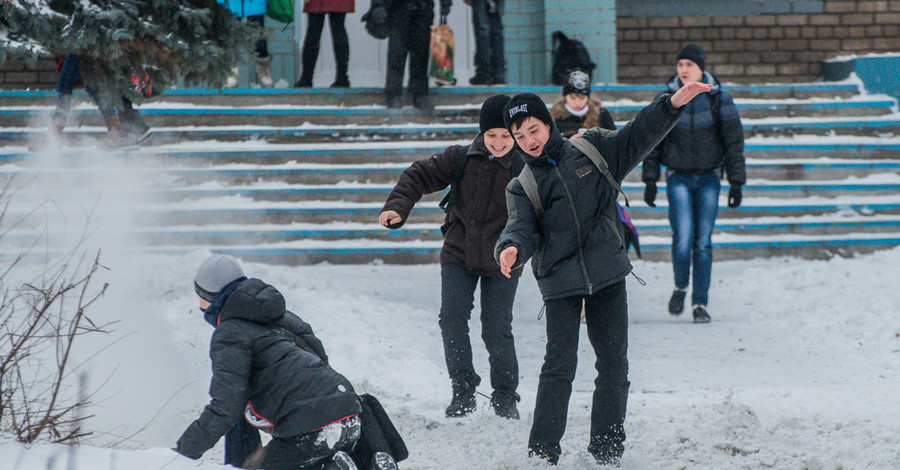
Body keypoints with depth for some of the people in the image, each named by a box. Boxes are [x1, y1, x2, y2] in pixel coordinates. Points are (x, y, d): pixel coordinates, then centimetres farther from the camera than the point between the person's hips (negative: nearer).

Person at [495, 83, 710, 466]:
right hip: (560, 283, -1)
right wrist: (511, 249, -28)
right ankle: (542, 452, -6)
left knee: (614, 364, 4)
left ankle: (607, 452, 13)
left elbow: (637, 137, 8)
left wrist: (673, 104, -6)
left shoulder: (592, 150, 9)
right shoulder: (522, 187, 8)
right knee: (559, 365, -11)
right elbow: (522, 229, -4)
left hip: (607, 276, 1)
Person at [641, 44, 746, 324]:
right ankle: (680, 287, 13)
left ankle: (700, 303, 9)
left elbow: (734, 142, 2)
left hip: (709, 179, 0)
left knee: (703, 242, 0)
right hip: (678, 177, 0)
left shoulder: (719, 99, -1)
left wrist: (736, 183, -3)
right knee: (683, 239, -13)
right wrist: (650, 180, 6)